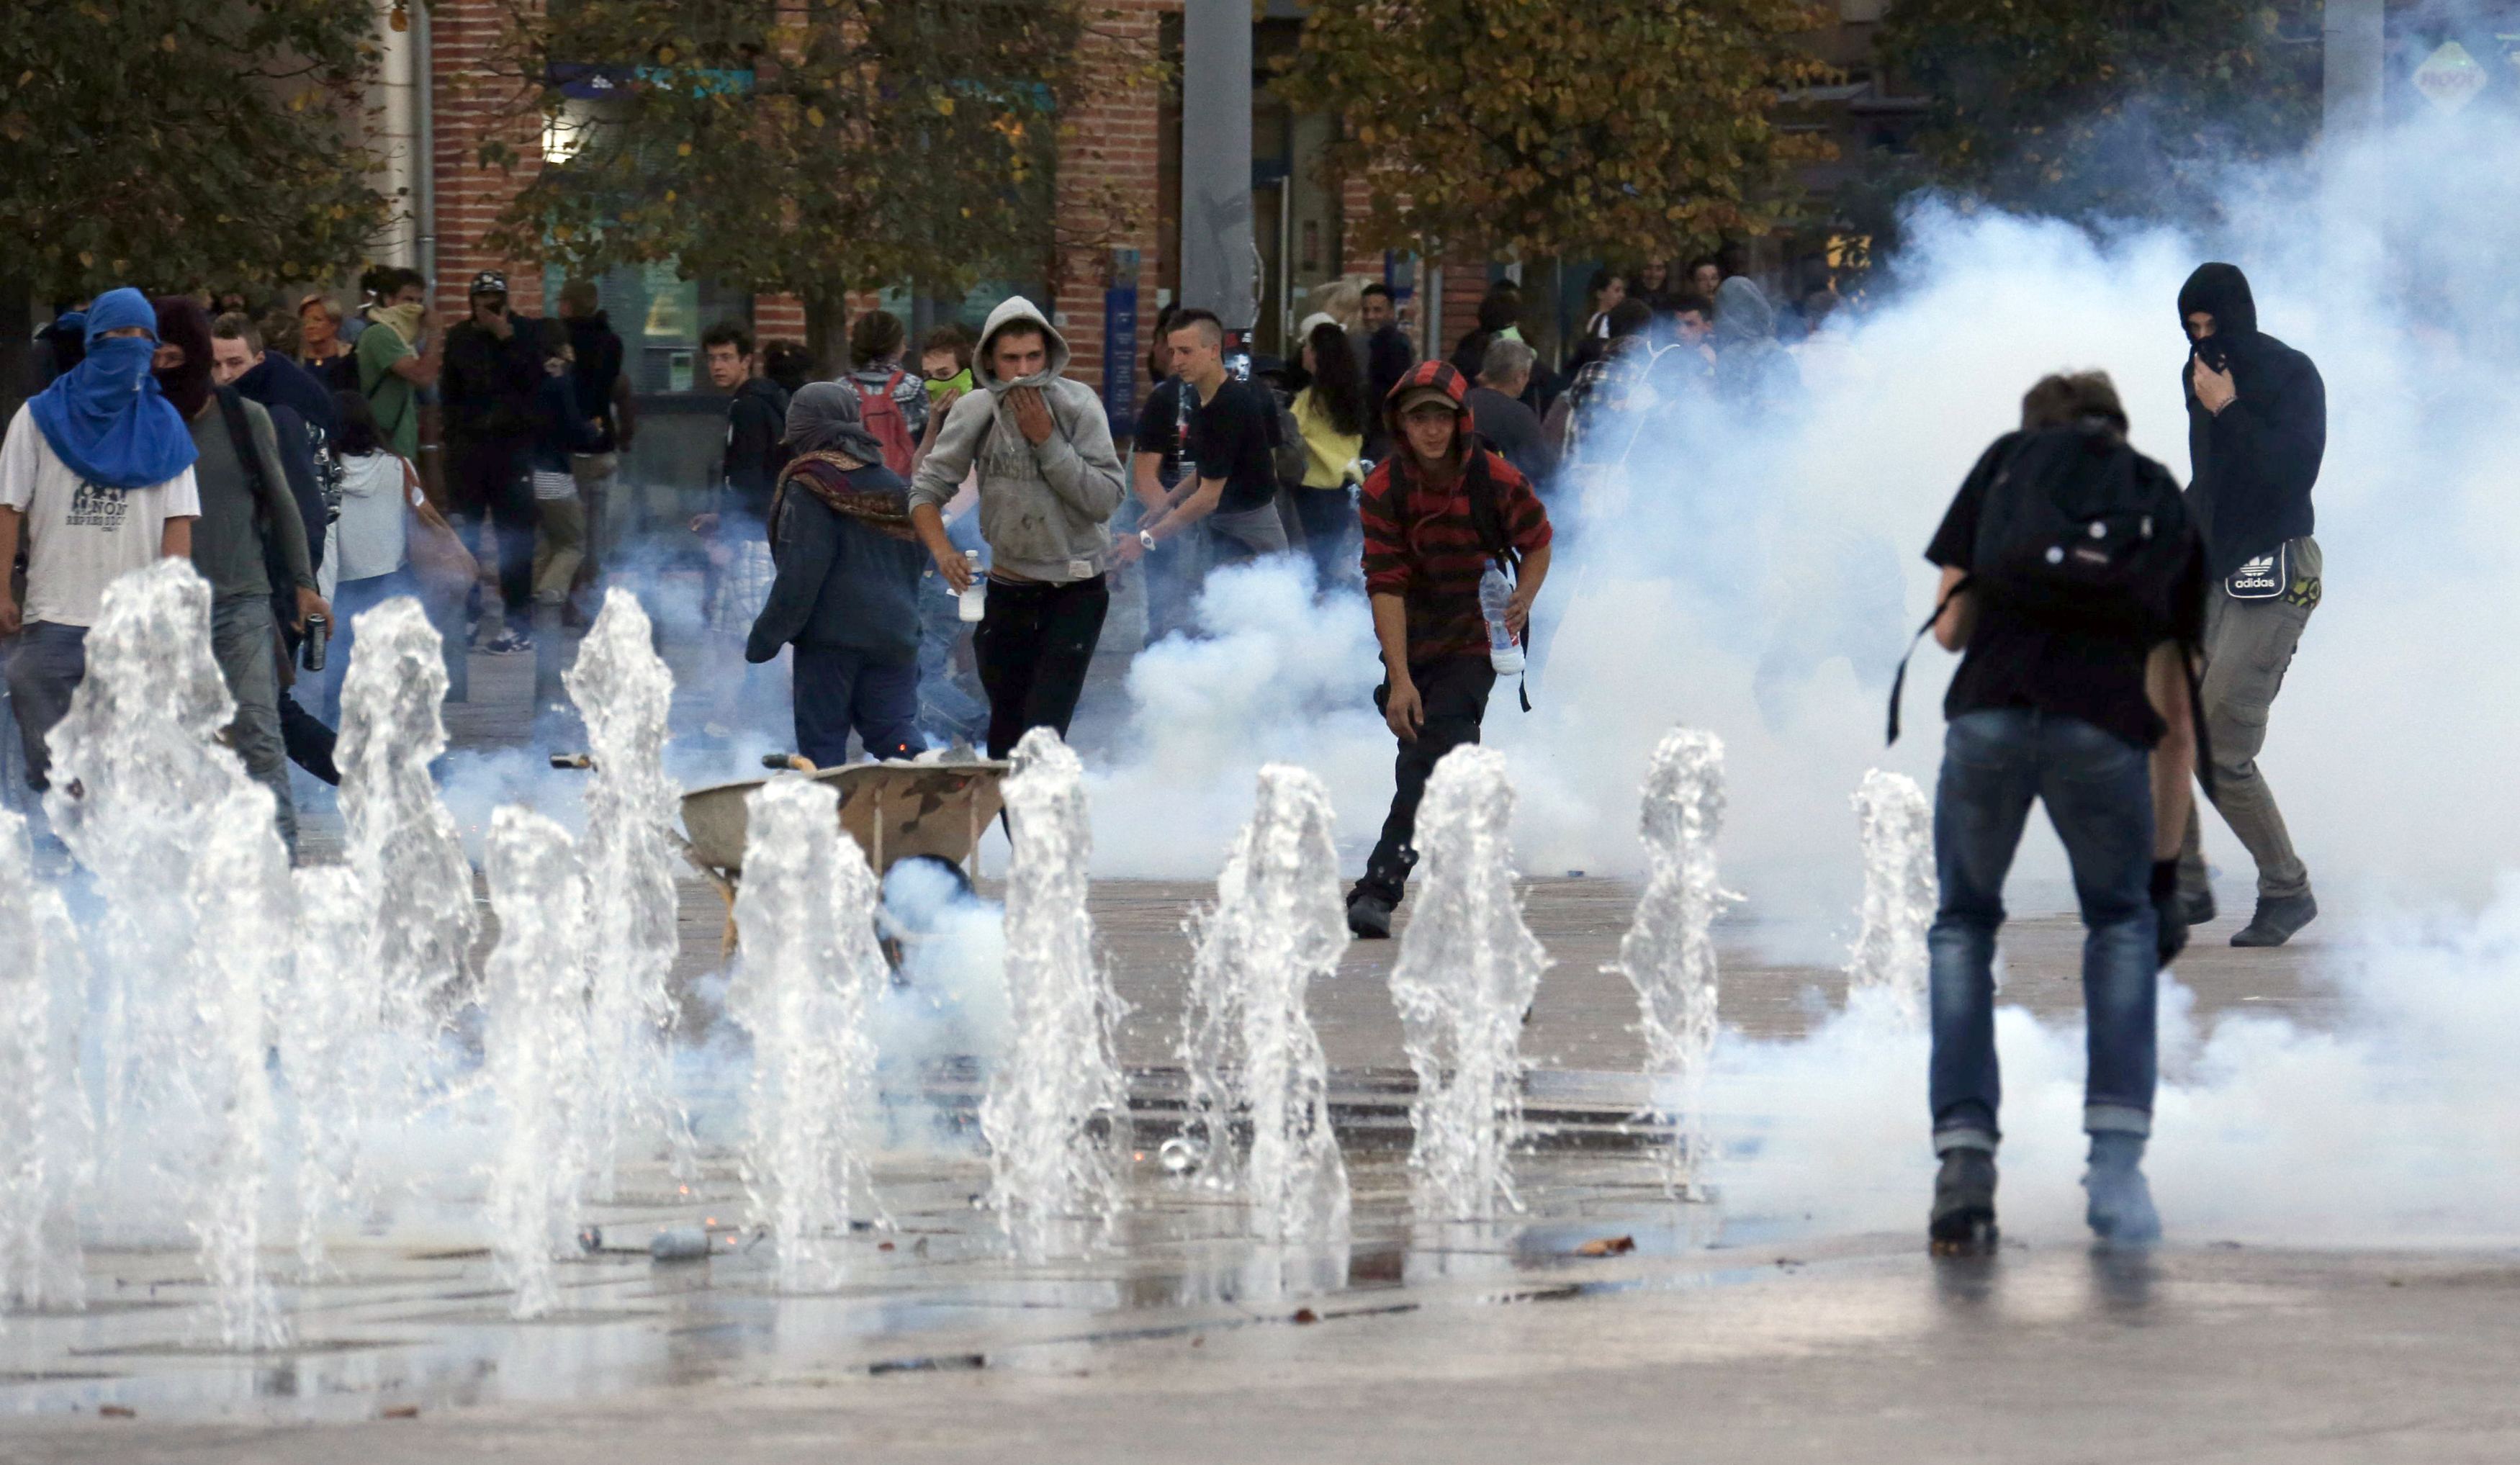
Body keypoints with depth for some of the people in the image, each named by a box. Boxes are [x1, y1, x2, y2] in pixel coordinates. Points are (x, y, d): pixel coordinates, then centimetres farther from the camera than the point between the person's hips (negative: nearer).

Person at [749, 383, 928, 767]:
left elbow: (800, 574, -14)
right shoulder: (893, 485, 14)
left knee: (821, 739, 1)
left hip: (830, 634, -6)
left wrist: (767, 635, -8)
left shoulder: (808, 487, -8)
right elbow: (919, 559, 21)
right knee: (897, 733, 6)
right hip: (896, 631, 6)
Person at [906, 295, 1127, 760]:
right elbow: (927, 490, 0)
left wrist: (1047, 441, -21)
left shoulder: (1079, 405, -11)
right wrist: (942, 551, -19)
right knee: (1005, 729, 13)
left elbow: (1106, 499, -16)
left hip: (1077, 588, -3)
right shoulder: (975, 413, -4)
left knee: (1044, 726, -15)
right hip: (1007, 590, 3)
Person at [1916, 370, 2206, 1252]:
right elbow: (2175, 719, 26)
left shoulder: (2009, 460, 25)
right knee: (2123, 923, 25)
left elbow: (1949, 627, 19)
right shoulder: (2166, 509, 27)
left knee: (1963, 926, 21)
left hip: (1990, 710, -1)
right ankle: (2117, 1162, 10)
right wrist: (2165, 871, 30)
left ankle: (1964, 1157, 6)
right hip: (2106, 727, 1)